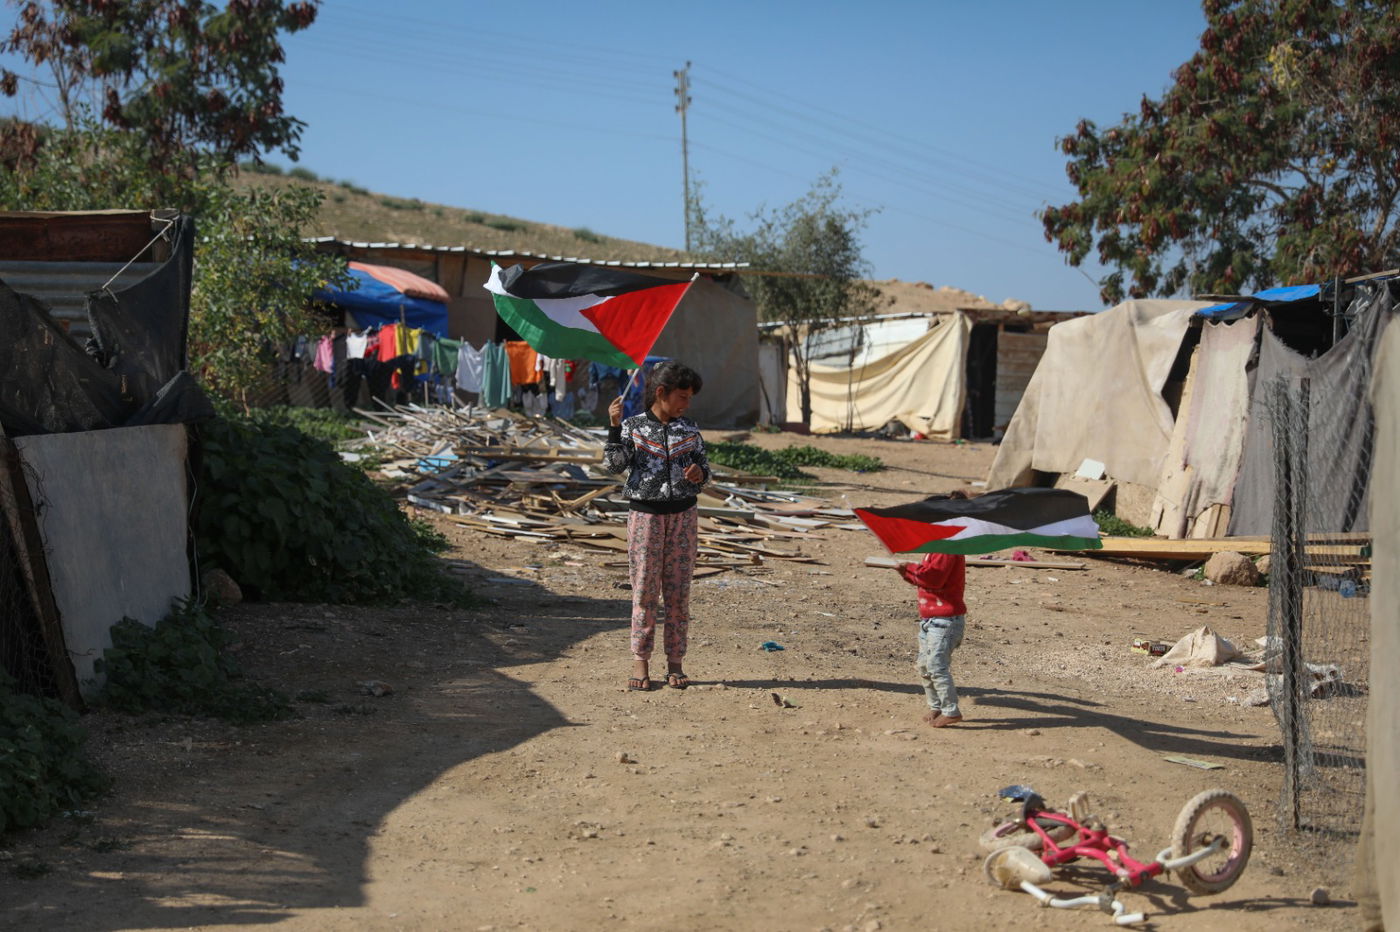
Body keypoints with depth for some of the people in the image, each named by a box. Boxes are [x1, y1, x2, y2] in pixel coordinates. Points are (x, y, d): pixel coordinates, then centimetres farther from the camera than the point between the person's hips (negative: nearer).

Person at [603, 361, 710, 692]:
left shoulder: (689, 430, 7)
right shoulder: (633, 426, -3)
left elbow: (704, 466, 14)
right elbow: (614, 464, -11)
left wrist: (700, 472, -9)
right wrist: (614, 427, -20)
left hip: (682, 515, 3)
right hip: (645, 513, -3)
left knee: (678, 590, 4)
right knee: (645, 590, 0)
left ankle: (675, 662, 12)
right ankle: (640, 662, 8)